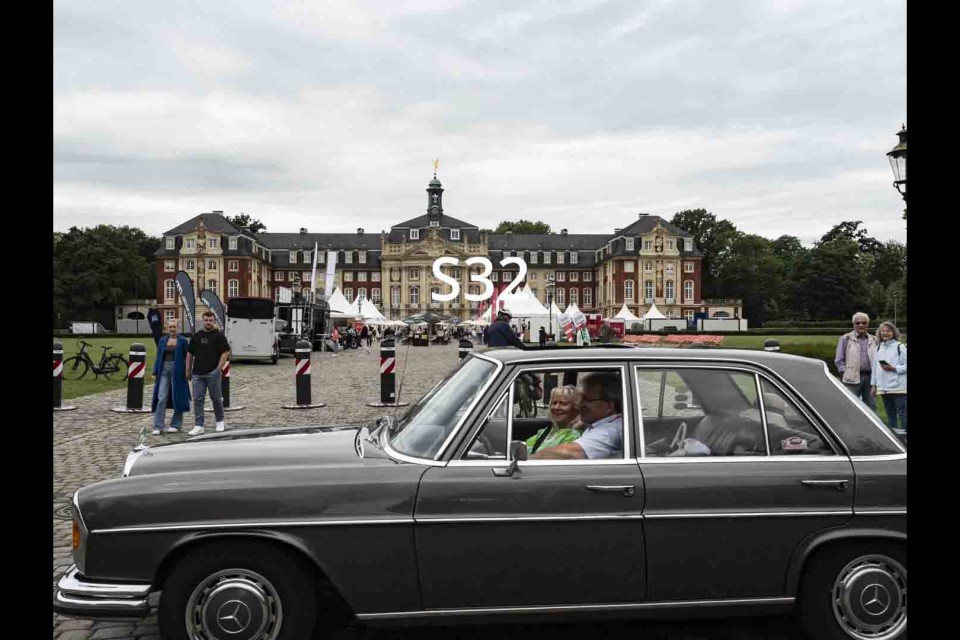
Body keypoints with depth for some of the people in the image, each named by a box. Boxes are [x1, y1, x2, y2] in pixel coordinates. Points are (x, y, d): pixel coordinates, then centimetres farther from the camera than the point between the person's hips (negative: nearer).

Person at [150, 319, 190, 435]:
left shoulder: (182, 341, 0)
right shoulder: (162, 340, 10)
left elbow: (186, 358, -1)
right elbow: (159, 357, 12)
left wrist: (186, 373, -7)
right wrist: (155, 372, 6)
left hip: (177, 371, -3)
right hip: (164, 370, 3)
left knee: (177, 398, 4)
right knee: (161, 398, -2)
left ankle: (176, 425, 14)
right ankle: (158, 427, -2)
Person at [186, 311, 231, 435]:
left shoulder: (219, 336, -2)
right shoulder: (196, 336, 12)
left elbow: (225, 352, -7)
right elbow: (190, 354, 17)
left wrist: (219, 368, -13)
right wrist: (188, 370, 14)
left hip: (213, 373, -4)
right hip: (198, 374, 4)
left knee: (216, 398, 6)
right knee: (198, 399, 0)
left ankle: (220, 421, 25)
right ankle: (198, 426, 2)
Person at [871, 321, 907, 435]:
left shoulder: (900, 346, -3)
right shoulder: (878, 348, 14)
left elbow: (905, 366, -6)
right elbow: (874, 367, 15)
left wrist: (893, 368, -18)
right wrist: (873, 385, 12)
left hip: (898, 387, -6)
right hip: (883, 387, 6)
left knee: (902, 414, -5)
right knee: (890, 414, 14)